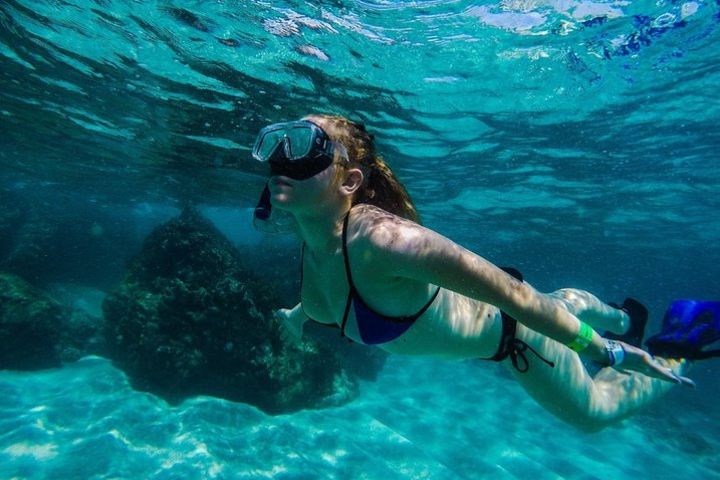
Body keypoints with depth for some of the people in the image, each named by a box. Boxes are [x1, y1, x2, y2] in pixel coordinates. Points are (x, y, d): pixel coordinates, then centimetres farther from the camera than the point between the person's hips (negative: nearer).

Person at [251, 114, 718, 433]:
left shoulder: (380, 238, -43)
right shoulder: (313, 238, -17)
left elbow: (509, 288, -37)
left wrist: (601, 348, -26)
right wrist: (303, 312, 18)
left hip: (509, 327, -6)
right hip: (466, 304, 7)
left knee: (592, 411, 21)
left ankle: (679, 363, 47)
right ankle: (626, 317, 68)